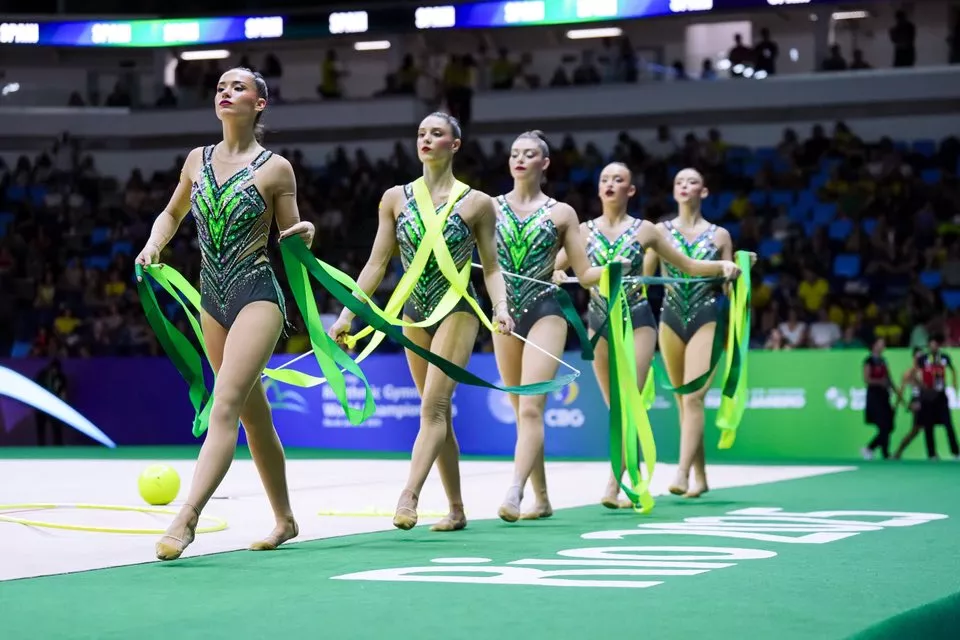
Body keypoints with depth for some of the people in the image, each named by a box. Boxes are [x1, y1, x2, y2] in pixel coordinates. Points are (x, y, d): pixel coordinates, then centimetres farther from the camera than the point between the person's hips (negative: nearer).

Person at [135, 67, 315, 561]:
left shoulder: (275, 168, -5)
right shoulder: (197, 161, 8)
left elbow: (290, 242, 2)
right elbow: (172, 213, 23)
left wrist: (305, 235, -21)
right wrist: (154, 244, 4)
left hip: (257, 294, -6)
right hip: (212, 298, 6)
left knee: (225, 406, -18)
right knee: (254, 414, 13)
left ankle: (185, 519, -26)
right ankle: (285, 519, 25)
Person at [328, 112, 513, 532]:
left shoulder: (477, 203, -4)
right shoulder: (396, 198, 4)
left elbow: (491, 267, 0)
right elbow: (377, 263, 5)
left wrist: (501, 307, -18)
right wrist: (348, 315, 0)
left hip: (457, 311, -4)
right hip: (415, 314, 4)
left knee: (434, 406, -18)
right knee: (438, 412, 8)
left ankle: (409, 496, -29)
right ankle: (457, 509, 15)